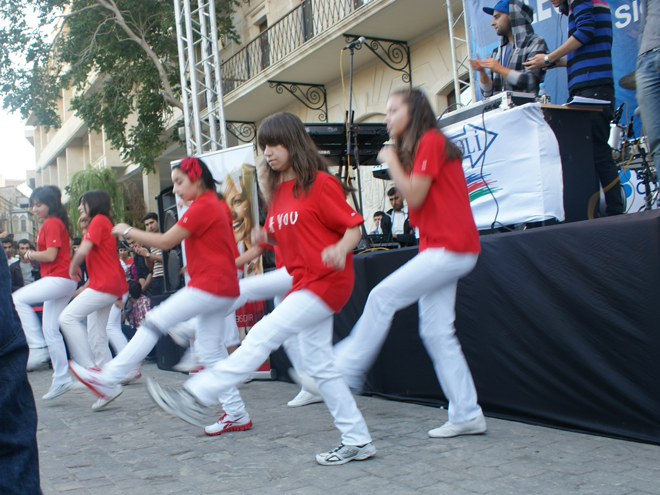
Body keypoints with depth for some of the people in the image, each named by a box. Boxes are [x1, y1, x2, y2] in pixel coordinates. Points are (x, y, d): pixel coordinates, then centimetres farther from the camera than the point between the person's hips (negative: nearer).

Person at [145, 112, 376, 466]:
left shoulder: (320, 182, -9)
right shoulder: (278, 191, 15)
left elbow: (354, 227, -10)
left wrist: (341, 249, -31)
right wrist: (265, 237, 3)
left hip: (326, 281, -9)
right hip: (304, 284, 9)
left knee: (263, 335, -15)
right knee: (319, 367, 8)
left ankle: (199, 397, -12)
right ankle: (357, 441, 15)